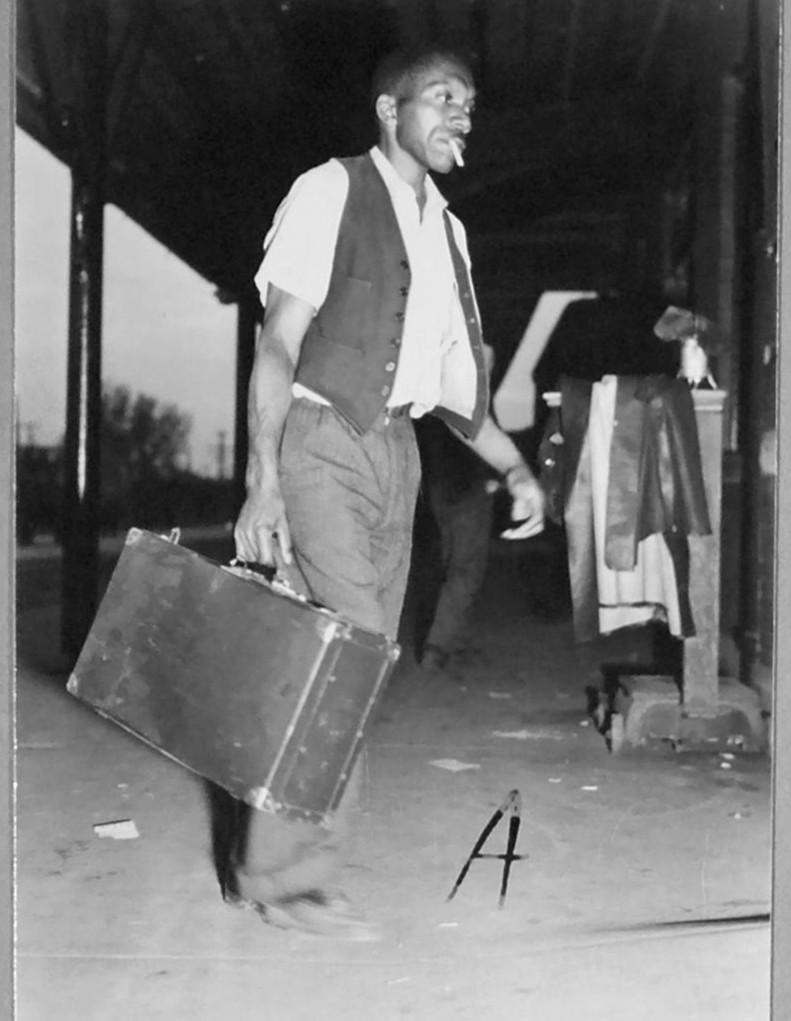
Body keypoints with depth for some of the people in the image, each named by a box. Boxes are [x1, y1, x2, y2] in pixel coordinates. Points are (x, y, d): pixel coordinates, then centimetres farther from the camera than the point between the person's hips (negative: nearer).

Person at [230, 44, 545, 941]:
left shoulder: (447, 229, 18)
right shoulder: (331, 190, -4)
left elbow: (450, 375, 22)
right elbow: (278, 341, -11)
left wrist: (514, 464, 11)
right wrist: (262, 483, -19)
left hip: (394, 450, 7)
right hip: (322, 438, -7)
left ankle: (269, 863, 15)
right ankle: (287, 876, -3)